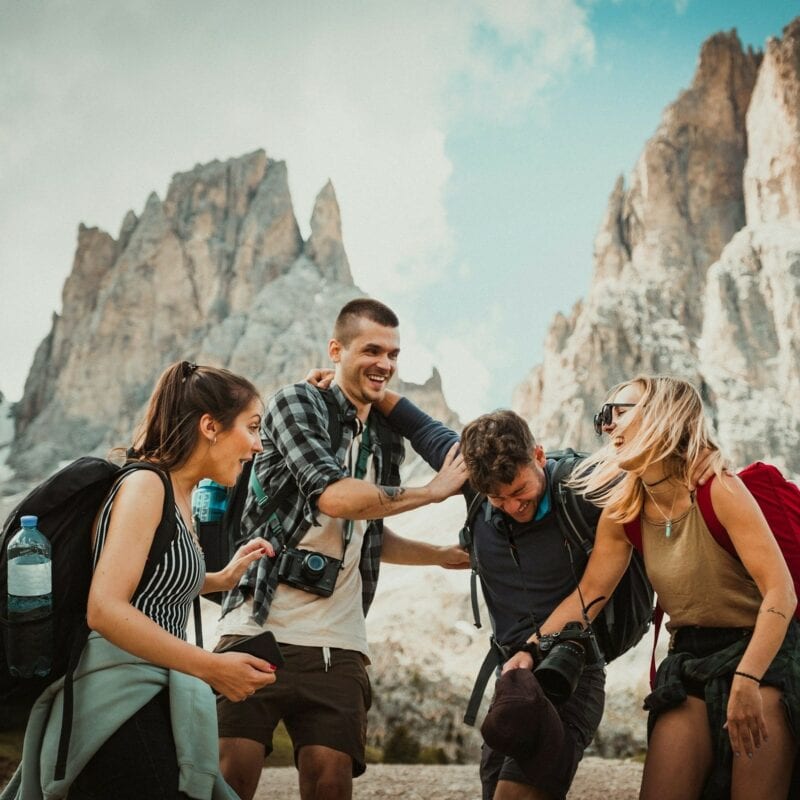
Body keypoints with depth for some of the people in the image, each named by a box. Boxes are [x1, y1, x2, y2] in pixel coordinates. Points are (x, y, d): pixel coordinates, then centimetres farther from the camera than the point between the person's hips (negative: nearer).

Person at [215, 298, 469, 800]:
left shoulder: (387, 442, 17)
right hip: (260, 628, -5)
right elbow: (334, 495, -18)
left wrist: (449, 555, 19)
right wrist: (436, 490, -8)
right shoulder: (297, 402, -2)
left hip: (338, 645, 5)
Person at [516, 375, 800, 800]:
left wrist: (747, 681, -29)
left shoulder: (718, 489, -18)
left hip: (764, 653, -5)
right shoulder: (623, 510, 1)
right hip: (689, 661, 5)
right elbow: (589, 593, 4)